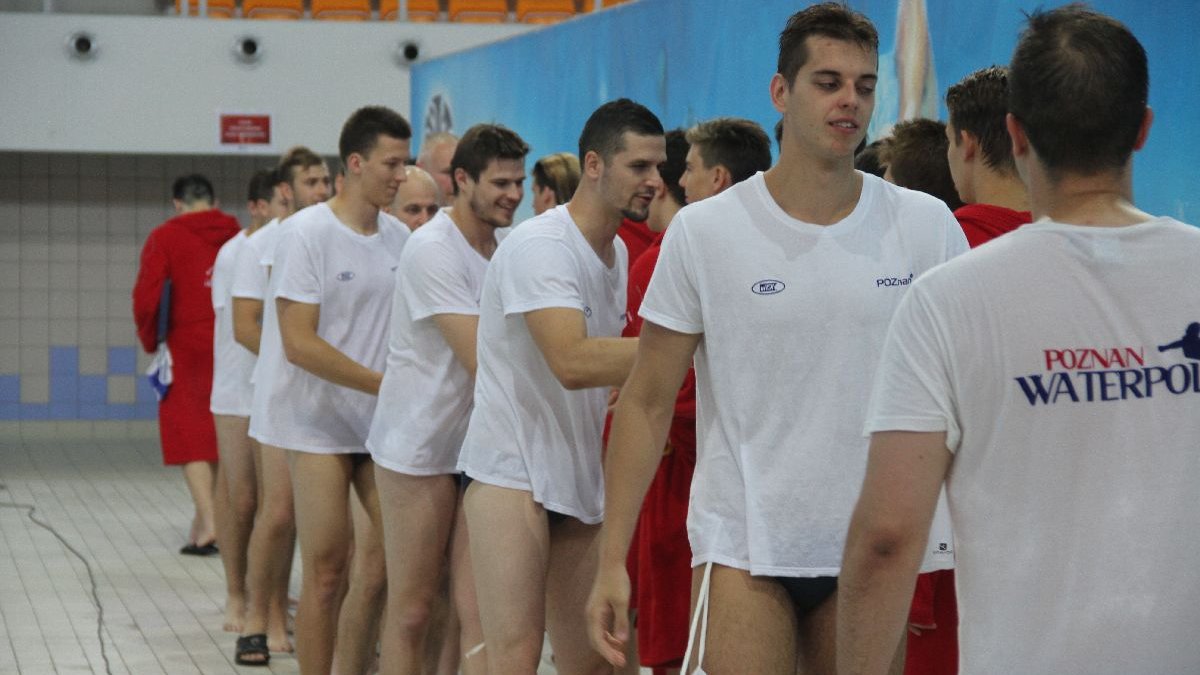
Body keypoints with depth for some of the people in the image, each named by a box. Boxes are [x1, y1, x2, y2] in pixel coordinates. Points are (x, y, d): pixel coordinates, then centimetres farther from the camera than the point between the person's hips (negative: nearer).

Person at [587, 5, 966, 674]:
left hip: (871, 546, 2)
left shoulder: (927, 226, 0)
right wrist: (612, 559, -5)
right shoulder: (704, 231, -3)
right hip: (742, 542, -2)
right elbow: (648, 402, 0)